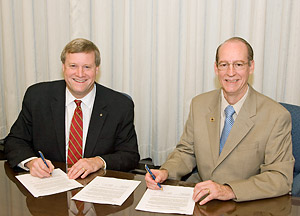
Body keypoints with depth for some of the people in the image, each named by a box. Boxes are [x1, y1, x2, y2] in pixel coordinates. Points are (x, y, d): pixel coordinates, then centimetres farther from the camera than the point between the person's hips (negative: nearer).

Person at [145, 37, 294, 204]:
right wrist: (165, 172, -10)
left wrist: (229, 191, -26)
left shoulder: (277, 116, -11)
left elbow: (281, 177, -14)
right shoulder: (199, 104, 3)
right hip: (203, 201, 2)